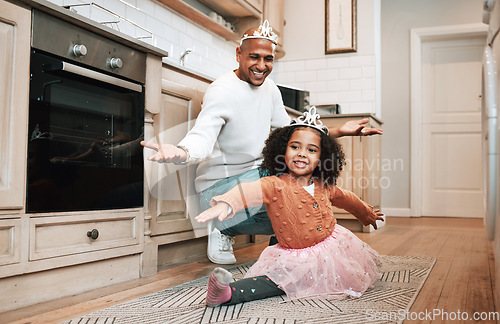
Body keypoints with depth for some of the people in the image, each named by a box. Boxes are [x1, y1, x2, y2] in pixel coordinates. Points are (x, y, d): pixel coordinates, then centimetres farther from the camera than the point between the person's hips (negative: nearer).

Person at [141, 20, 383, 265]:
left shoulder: (269, 88, 7)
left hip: (256, 173, 8)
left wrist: (339, 131, 2)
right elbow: (202, 138, -28)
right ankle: (224, 230, -4)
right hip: (220, 185, -8)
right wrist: (180, 152, -52)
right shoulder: (221, 91, -17)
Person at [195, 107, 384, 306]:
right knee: (278, 281, -29)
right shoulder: (275, 185, -21)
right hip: (295, 258, -6)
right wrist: (226, 203, -65)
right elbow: (251, 190, -43)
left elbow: (345, 198, 21)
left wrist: (367, 213, 38)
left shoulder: (324, 186, -1)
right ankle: (227, 293, -33)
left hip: (332, 246, 7)